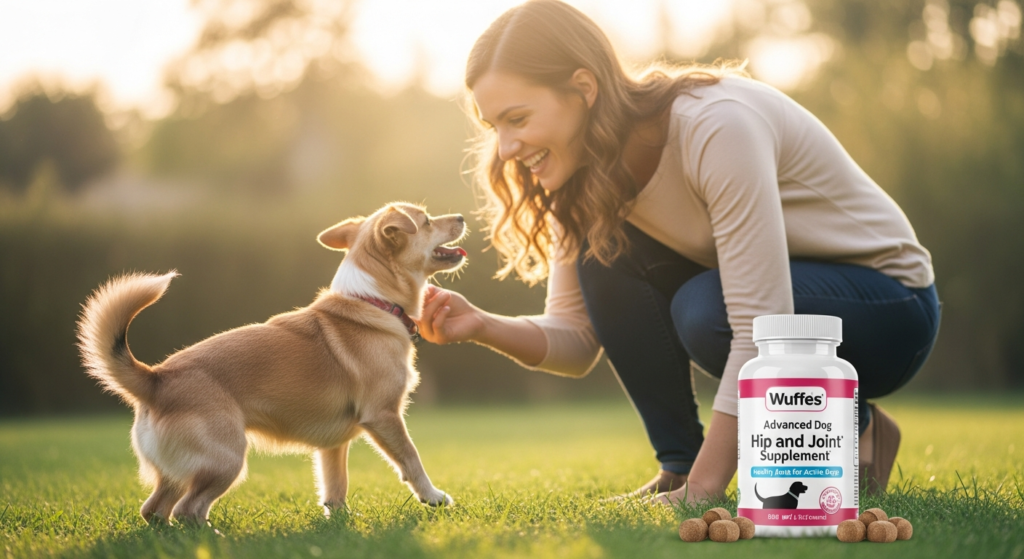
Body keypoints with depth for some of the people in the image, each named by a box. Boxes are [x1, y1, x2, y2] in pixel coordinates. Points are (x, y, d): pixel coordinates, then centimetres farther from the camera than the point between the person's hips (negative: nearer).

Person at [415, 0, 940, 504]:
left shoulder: (716, 127, -31)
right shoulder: (590, 174, -7)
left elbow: (761, 327, -34)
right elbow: (575, 337, -3)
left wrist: (702, 492, -34)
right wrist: (483, 327, -23)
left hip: (890, 305, -6)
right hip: (763, 303, 7)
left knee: (706, 311, -34)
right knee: (604, 255, -15)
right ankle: (677, 466, -5)